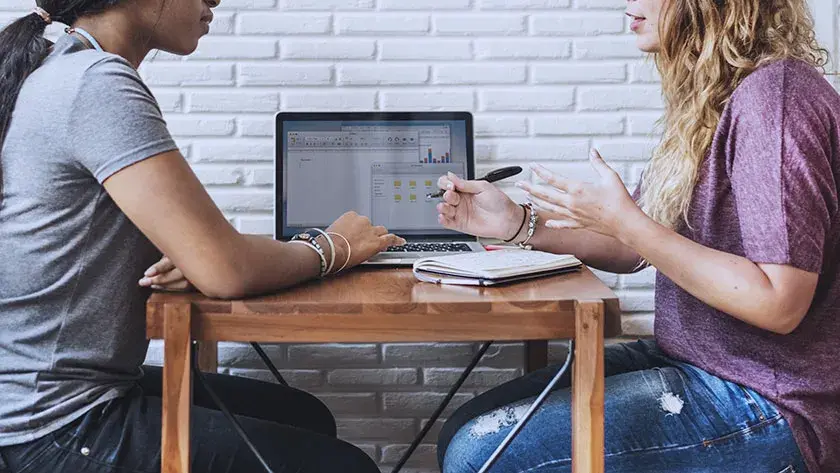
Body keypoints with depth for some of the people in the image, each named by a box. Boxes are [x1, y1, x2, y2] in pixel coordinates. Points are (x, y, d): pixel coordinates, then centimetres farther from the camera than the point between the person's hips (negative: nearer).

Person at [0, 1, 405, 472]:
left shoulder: (57, 72, 9)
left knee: (306, 417, 18)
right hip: (59, 433, -10)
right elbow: (228, 270, -24)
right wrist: (336, 247, -6)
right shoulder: (98, 84, -21)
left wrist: (187, 259, -7)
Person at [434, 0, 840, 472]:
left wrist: (624, 221, -22)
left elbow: (778, 303, -24)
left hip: (767, 407, -9)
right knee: (464, 429, 3)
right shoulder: (711, 96, 10)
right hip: (687, 359, 9)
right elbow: (633, 252, 12)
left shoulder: (776, 95, -19)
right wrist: (516, 223, 0)